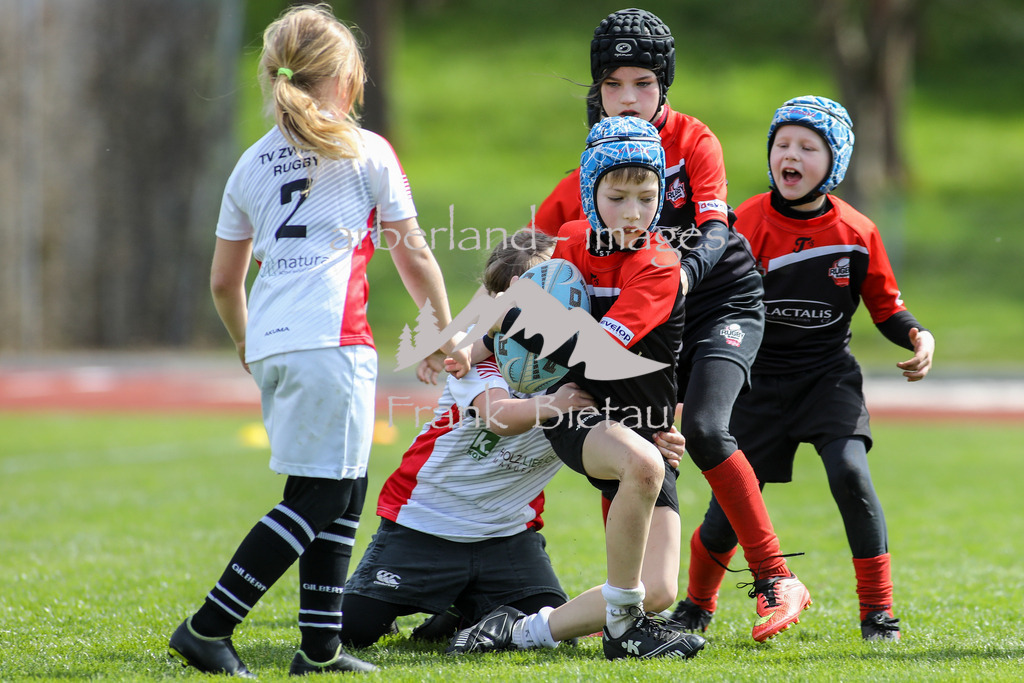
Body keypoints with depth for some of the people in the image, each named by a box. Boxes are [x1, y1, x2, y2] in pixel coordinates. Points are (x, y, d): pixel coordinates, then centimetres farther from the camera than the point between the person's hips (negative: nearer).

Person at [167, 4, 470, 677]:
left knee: (345, 490, 15)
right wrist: (446, 333, 21)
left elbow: (224, 281, 21)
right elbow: (413, 254, 8)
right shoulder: (366, 151, 4)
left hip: (270, 343, 7)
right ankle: (208, 628, -9)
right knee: (317, 497, -4)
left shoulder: (252, 163, 17)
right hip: (331, 338, -6)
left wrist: (247, 345, 39)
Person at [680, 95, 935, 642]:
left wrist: (918, 337, -14)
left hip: (828, 373, 0)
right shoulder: (748, 223, -8)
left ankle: (878, 611, -9)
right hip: (760, 376, 0)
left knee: (849, 471, -21)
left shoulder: (856, 233, -5)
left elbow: (885, 306, 6)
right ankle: (697, 605, 27)